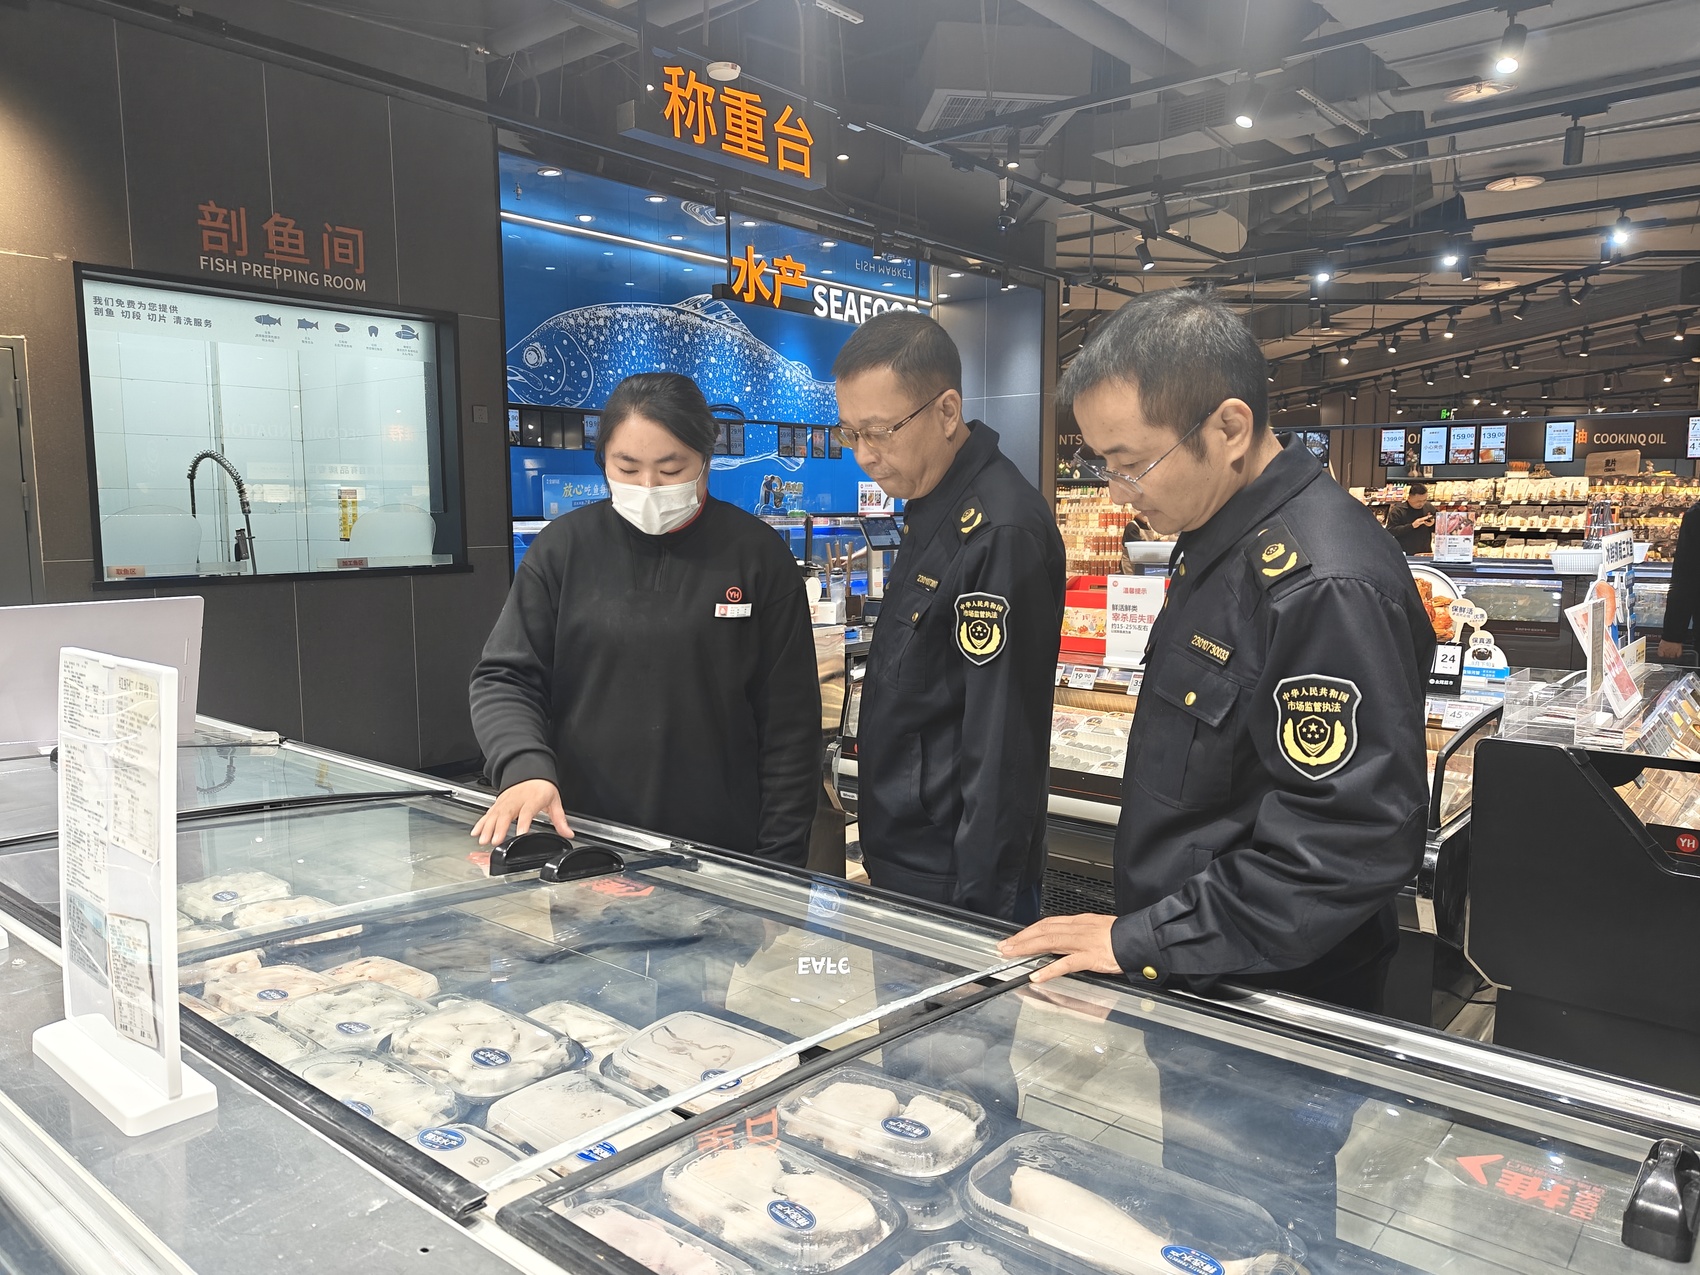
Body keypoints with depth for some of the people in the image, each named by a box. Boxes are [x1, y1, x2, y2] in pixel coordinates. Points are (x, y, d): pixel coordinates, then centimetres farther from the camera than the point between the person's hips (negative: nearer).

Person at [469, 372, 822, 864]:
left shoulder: (758, 555, -3)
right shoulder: (564, 547, 1)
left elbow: (789, 721, -2)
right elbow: (504, 679, 3)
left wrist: (778, 867, -5)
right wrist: (526, 769, -18)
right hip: (583, 843, 2)